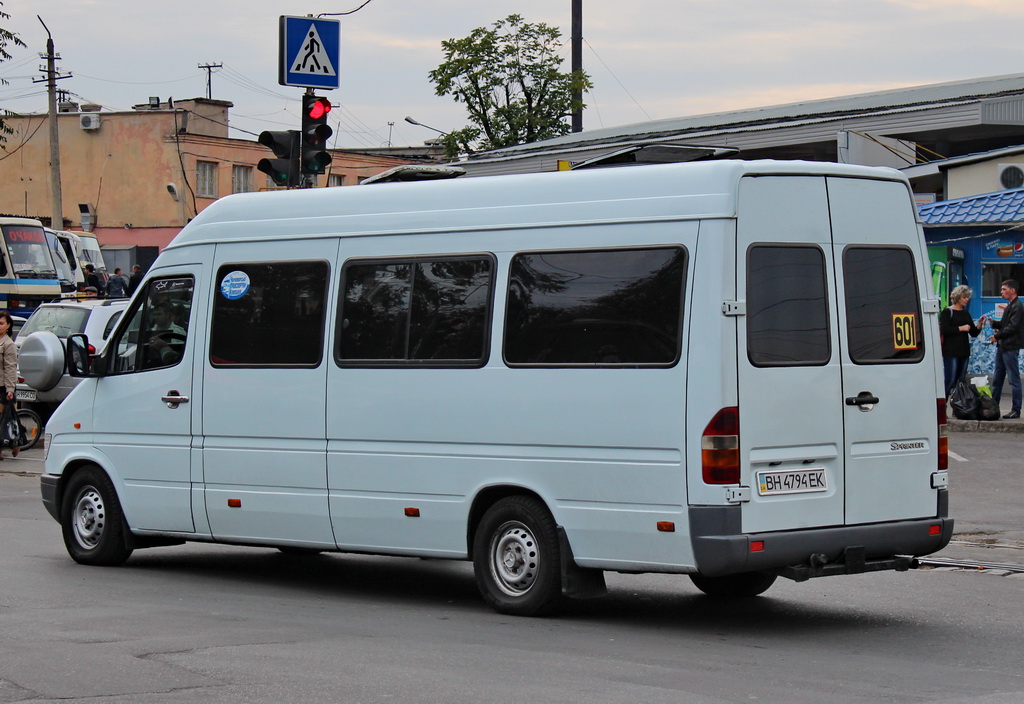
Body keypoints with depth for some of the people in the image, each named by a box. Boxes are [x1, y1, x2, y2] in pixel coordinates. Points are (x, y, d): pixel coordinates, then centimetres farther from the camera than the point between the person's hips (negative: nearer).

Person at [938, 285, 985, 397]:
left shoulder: (966, 314, 17)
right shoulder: (947, 312, -3)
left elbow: (974, 333, 18)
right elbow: (944, 330, -16)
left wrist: (979, 324, 0)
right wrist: (961, 328, -13)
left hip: (964, 351, 7)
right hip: (951, 351, -7)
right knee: (950, 380, -12)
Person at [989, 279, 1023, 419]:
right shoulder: (1010, 305, 18)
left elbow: (1013, 327, -20)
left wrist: (997, 336, -13)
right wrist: (993, 323, 6)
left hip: (1011, 347, -10)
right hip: (1003, 346, 10)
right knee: (997, 378, 13)